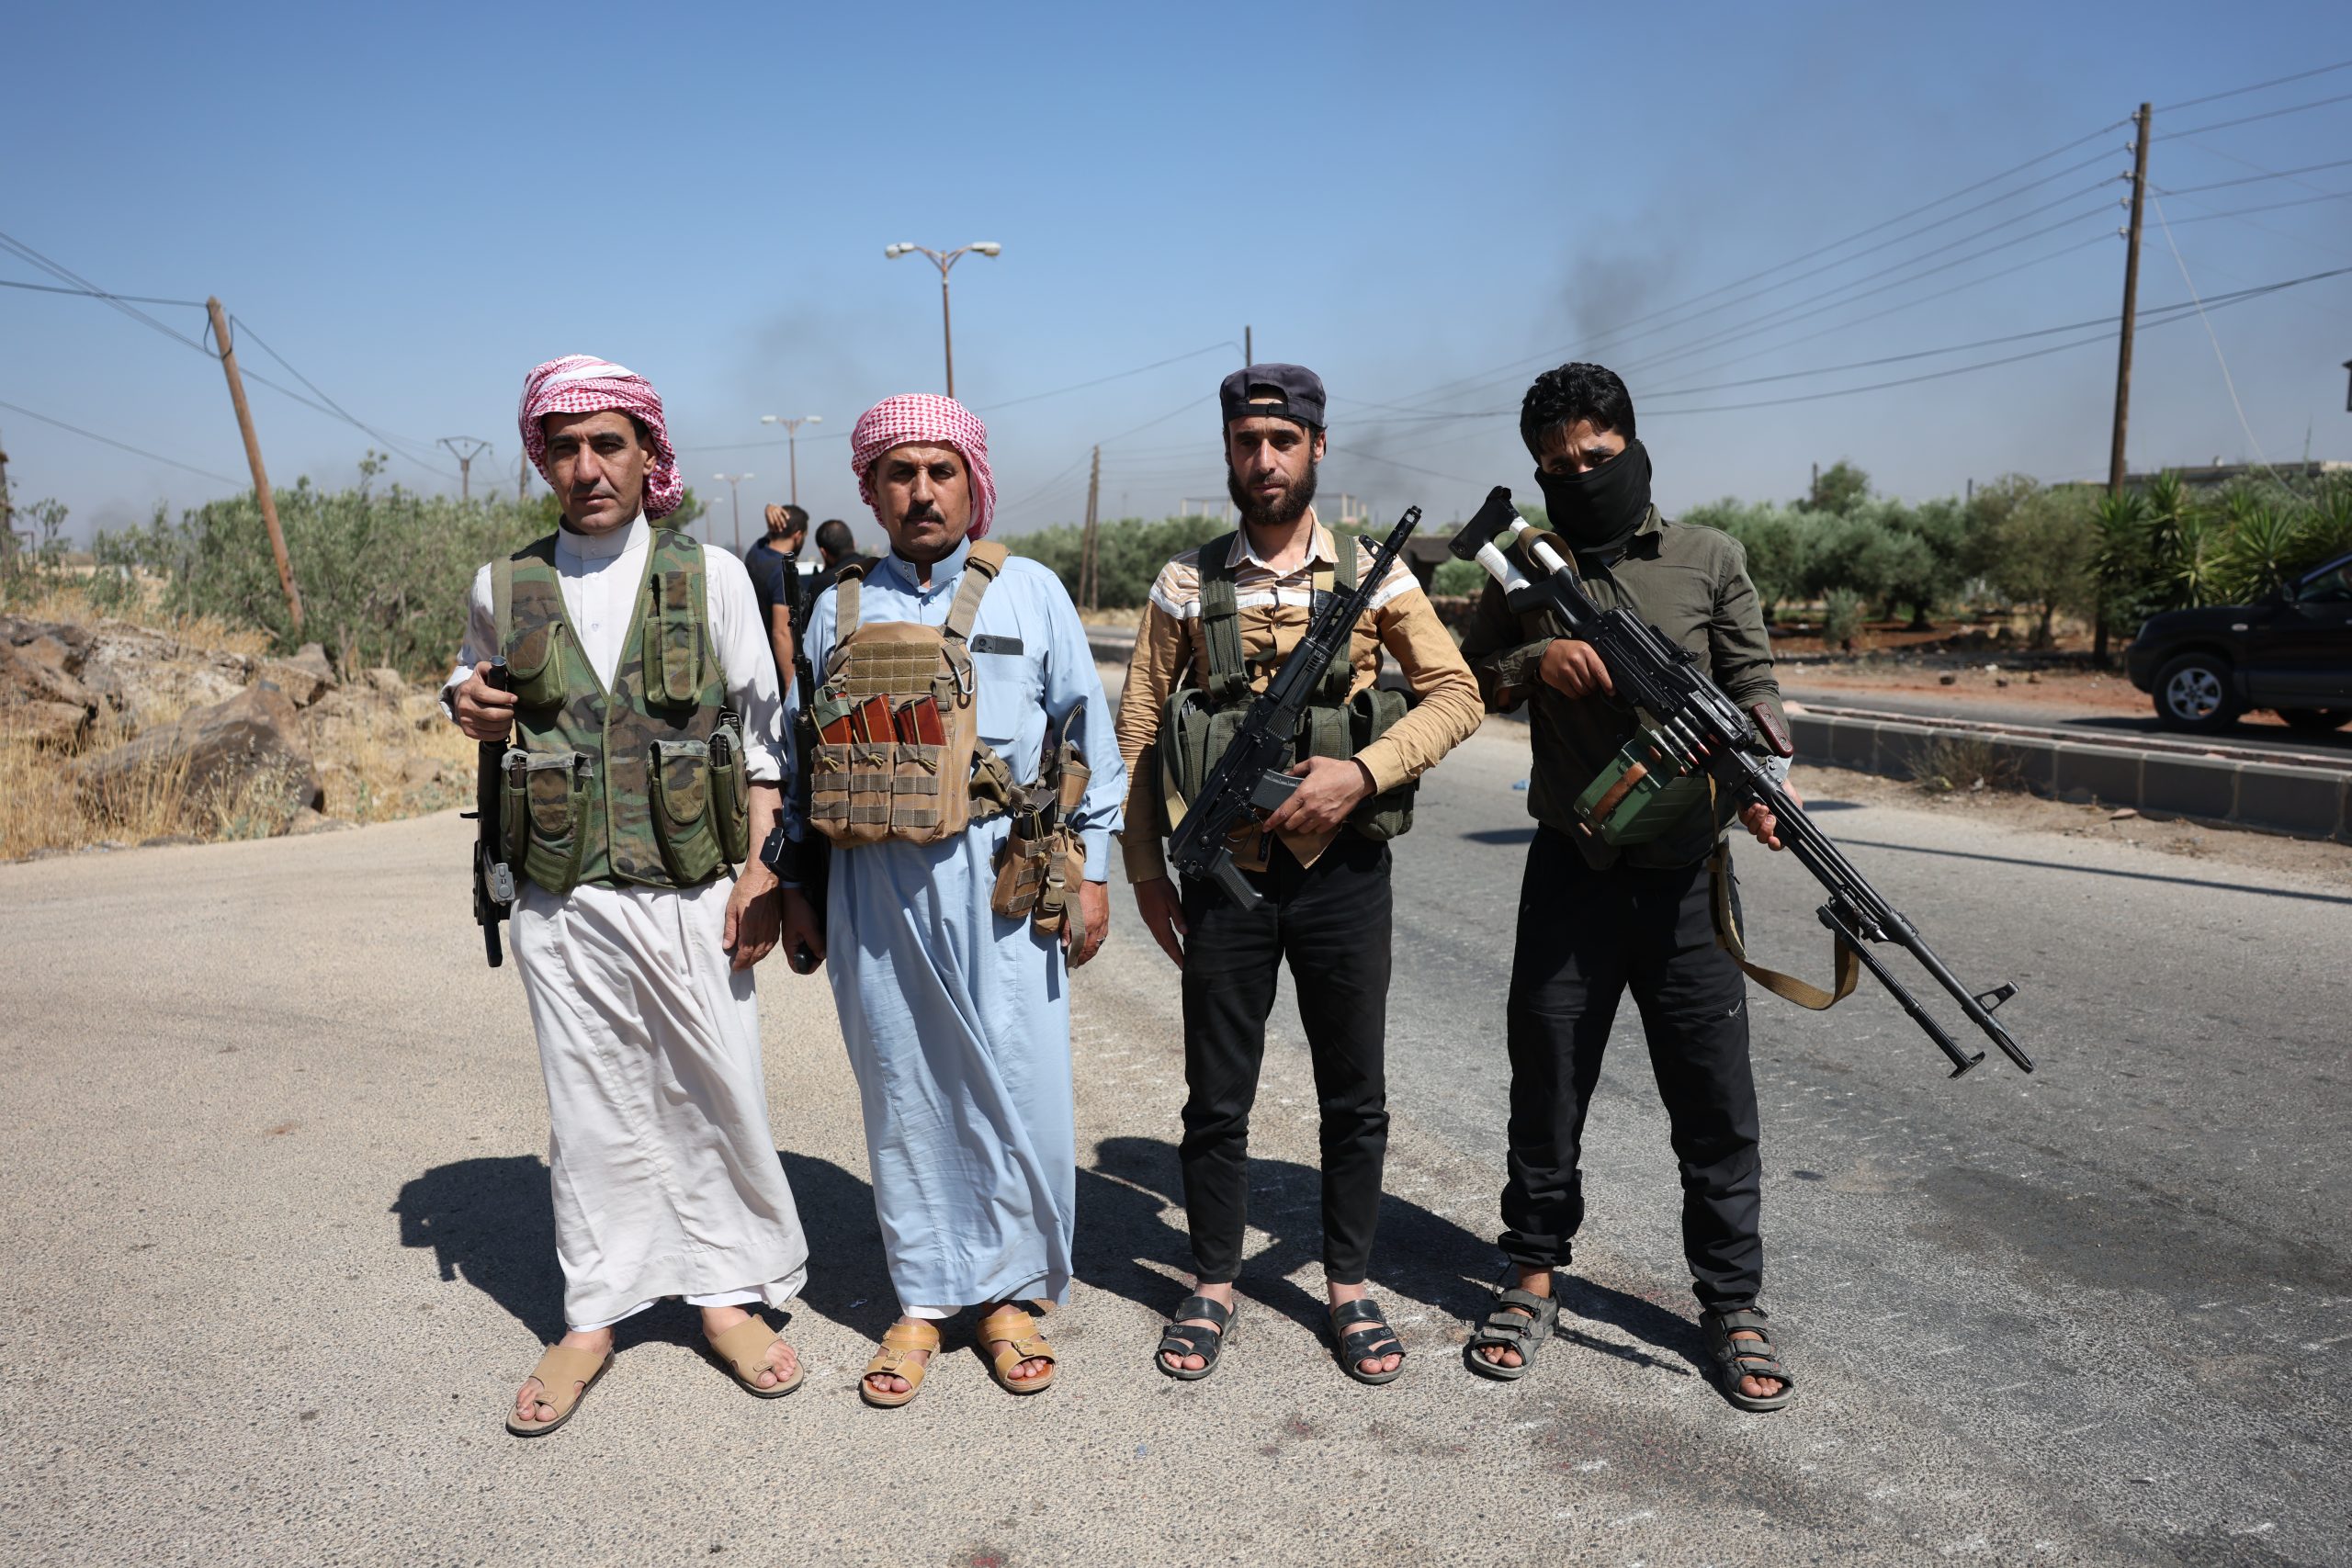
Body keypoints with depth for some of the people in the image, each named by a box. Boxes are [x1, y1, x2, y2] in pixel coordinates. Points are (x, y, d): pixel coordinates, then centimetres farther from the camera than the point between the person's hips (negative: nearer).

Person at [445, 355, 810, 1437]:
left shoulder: (711, 575, 1)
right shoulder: (504, 587, 6)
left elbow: (764, 729, 3)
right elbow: (468, 680, 25)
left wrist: (763, 870, -4)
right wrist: (466, 706, 0)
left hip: (690, 894, -1)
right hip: (561, 901, 2)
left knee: (716, 1093, 5)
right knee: (589, 1106, 9)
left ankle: (730, 1292, 24)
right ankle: (593, 1316, 25)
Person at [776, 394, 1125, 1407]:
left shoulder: (1030, 592, 6)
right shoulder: (839, 608, 13)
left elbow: (1088, 733, 6)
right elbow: (802, 751, 17)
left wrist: (1091, 869, 2)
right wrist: (795, 883, 13)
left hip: (1000, 877, -2)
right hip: (873, 884, 2)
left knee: (1016, 1086, 0)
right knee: (902, 1091, 7)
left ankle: (1014, 1291, 19)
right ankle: (924, 1299, 22)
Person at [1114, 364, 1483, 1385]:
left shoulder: (1373, 572, 1)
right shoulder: (1187, 583, 3)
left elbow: (1455, 694, -2)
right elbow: (1139, 727, 4)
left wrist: (1360, 772, -17)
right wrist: (1144, 865, -1)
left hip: (1342, 872, 0)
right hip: (1224, 878, 0)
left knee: (1354, 1096, 11)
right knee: (1216, 1097, 9)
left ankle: (1349, 1287, 29)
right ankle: (1212, 1287, 28)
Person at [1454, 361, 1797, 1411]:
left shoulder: (1709, 559, 5)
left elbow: (1751, 683, 2)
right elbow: (1462, 686, 9)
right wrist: (1536, 660, -11)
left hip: (1686, 872, -1)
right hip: (1571, 871, 1)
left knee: (1716, 1103, 6)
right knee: (1547, 1085, 10)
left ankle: (1731, 1304, 22)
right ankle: (1532, 1275, 27)